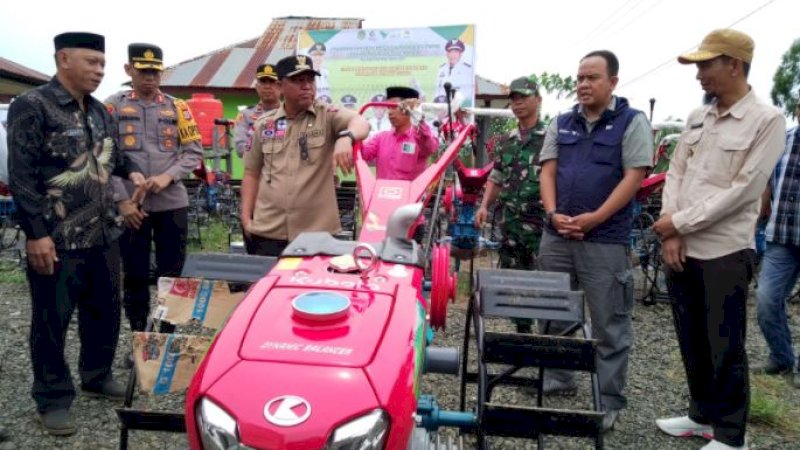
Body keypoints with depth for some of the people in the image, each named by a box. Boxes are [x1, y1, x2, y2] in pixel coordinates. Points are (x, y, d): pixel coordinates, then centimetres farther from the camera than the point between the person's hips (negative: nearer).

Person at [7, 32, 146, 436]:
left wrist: (130, 170, 6)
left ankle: (97, 377, 37)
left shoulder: (98, 111, 11)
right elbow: (22, 175, -15)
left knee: (105, 311, 17)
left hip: (103, 236, 7)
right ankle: (53, 399, 20)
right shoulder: (32, 106, -10)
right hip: (57, 240, -7)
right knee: (51, 321, 6)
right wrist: (36, 233, -18)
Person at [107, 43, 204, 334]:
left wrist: (168, 176, -12)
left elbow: (194, 151, 4)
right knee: (134, 275, 8)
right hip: (131, 206, -1)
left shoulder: (177, 107, 6)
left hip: (172, 203, 1)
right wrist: (122, 200, -10)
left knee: (172, 275, 7)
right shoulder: (113, 106, 2)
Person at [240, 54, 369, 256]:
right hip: (268, 230, 2)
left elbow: (361, 123, -20)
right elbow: (252, 173, 13)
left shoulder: (328, 116, 0)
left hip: (317, 230, -2)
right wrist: (246, 217, 6)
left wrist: (345, 137, -42)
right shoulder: (264, 124, 8)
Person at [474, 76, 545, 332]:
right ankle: (521, 331, 25)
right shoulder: (506, 141, 15)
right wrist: (484, 206, 8)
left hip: (541, 222, -6)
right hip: (510, 222, 6)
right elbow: (496, 179, 21)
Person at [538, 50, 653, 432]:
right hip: (556, 236, 5)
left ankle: (609, 402, 15)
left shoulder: (632, 122, -1)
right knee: (554, 317, 15)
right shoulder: (561, 124, 12)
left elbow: (633, 177, -9)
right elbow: (547, 172, 8)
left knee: (609, 326, 3)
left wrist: (594, 219, -16)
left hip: (605, 240, -5)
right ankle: (556, 383, 31)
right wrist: (553, 213, -9)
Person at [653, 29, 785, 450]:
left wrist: (679, 222, -13)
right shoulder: (696, 117, 10)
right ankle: (702, 414, 33)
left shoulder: (766, 120, -8)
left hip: (725, 253, -6)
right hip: (681, 249, 6)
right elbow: (675, 174, 8)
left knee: (725, 348, 5)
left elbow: (742, 190, -15)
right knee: (691, 342, 16)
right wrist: (670, 235, -4)